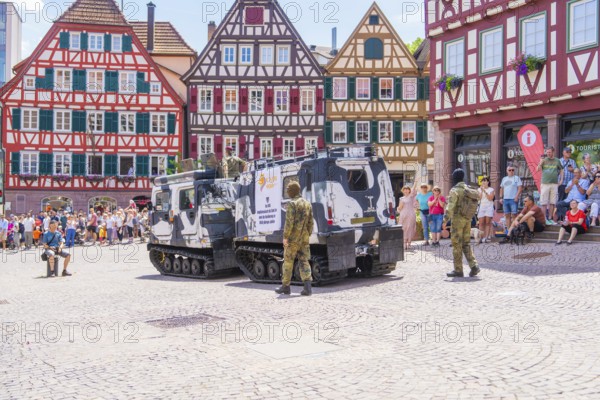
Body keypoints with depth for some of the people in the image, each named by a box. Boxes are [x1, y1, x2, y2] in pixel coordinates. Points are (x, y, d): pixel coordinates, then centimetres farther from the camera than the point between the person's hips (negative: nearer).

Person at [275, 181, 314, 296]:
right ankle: (307, 287, -8)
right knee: (304, 262, 5)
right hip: (304, 238, 6)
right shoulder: (307, 203, 11)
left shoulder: (292, 204, -12)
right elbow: (310, 222, 12)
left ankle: (285, 287, 15)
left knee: (288, 262, 6)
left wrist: (285, 237, -15)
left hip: (293, 238, -6)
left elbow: (289, 222, -19)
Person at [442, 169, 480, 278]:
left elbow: (450, 207, -19)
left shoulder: (455, 190, -13)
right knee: (466, 243, 14)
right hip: (468, 219, 7)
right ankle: (474, 266, 3)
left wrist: (445, 220, -17)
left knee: (457, 245, 0)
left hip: (457, 219, -7)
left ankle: (458, 270, 4)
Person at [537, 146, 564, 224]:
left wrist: (561, 179, 9)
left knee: (552, 202, 4)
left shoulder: (557, 161, 9)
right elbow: (538, 169, -1)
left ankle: (550, 218, 12)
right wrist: (541, 162, -16)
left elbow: (561, 170, 18)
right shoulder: (544, 160, 5)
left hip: (554, 184, 2)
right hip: (545, 183, -1)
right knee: (544, 203, -3)